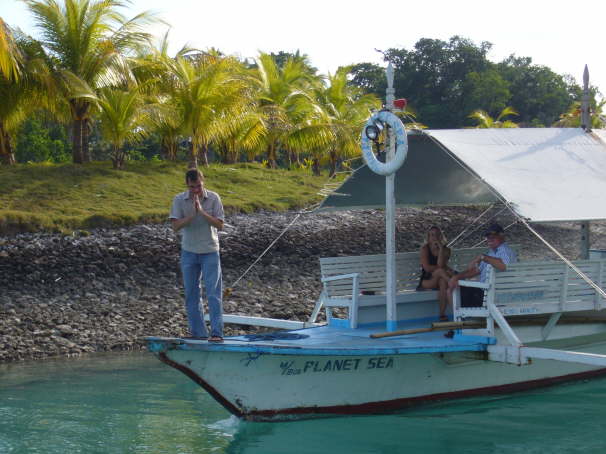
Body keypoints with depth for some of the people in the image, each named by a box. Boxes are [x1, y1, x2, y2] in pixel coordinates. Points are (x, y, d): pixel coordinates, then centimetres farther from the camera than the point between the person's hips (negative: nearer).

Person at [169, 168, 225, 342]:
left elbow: (219, 225, -10)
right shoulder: (179, 200, -4)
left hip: (210, 251, -2)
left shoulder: (213, 198, -6)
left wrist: (202, 211, -22)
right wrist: (192, 214, -24)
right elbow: (175, 226, -11)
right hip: (189, 251, 2)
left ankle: (217, 333, -10)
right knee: (191, 295, 6)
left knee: (213, 293, -9)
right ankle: (198, 333, 13)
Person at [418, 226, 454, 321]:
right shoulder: (425, 248, -1)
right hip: (427, 281, -2)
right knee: (440, 271, -33)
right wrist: (445, 269, -14)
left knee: (443, 282, -37)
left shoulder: (446, 250, 4)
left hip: (440, 279, 2)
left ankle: (442, 314, -40)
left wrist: (441, 248, -17)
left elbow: (440, 264, -15)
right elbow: (427, 268, -12)